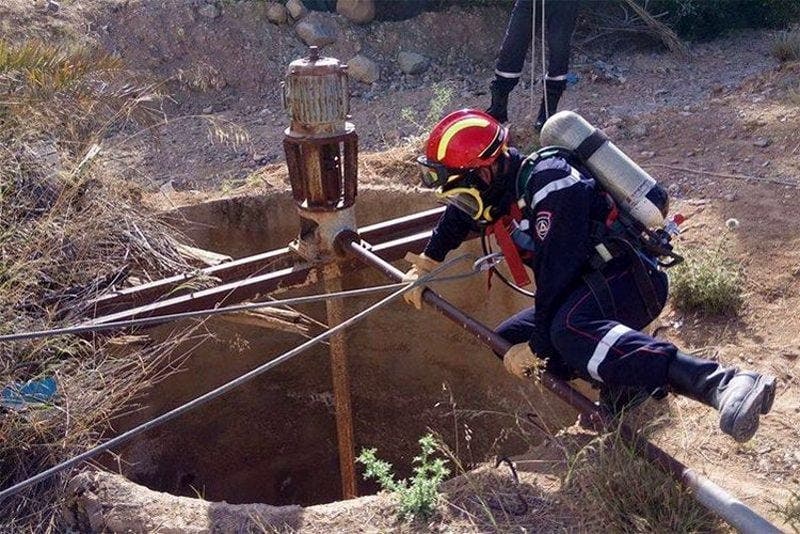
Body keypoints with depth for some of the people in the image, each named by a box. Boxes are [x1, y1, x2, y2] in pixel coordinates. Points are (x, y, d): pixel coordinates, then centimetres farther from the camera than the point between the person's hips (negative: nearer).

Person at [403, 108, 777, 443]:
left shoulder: (548, 186, -22)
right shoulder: (503, 176, 7)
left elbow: (557, 275, -25)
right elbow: (460, 213, 28)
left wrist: (536, 348, -18)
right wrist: (424, 267, 25)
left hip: (630, 279, -10)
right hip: (592, 286, 10)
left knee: (570, 329, -40)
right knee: (509, 341, 6)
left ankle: (722, 384, -46)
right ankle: (624, 382, 0)